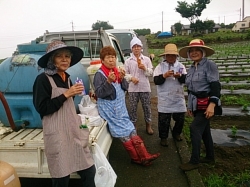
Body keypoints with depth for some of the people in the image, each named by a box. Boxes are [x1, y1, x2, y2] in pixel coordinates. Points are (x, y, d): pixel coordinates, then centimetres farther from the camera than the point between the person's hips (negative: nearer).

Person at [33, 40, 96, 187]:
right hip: (58, 134, -6)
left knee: (89, 170, 8)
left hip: (74, 129, 7)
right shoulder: (43, 79, -8)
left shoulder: (67, 78, 13)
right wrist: (66, 94, -16)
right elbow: (42, 108, -15)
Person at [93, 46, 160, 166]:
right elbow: (98, 93, -17)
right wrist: (109, 81, -29)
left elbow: (125, 88, 11)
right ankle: (137, 157, 10)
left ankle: (144, 156, 10)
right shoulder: (99, 75, -10)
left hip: (120, 107, 7)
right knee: (124, 133, -4)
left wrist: (122, 78, -9)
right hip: (109, 109, -7)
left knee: (130, 130, 5)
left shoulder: (117, 71, 11)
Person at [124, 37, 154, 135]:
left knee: (147, 107, 9)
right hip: (133, 88, 0)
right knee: (133, 108, 7)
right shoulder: (128, 61, 3)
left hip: (145, 87, 1)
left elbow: (151, 73, 4)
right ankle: (133, 125, 22)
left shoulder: (147, 59, 5)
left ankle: (148, 125, 25)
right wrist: (131, 78, -16)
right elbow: (125, 74, 2)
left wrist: (145, 68, -14)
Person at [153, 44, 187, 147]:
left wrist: (180, 76, -21)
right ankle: (163, 137, 20)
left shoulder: (180, 66, 8)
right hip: (165, 99, -3)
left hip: (178, 97, 4)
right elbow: (156, 80, -11)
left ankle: (176, 133, 37)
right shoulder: (160, 66, -1)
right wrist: (164, 75, -26)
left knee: (180, 118, 13)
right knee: (164, 119, 1)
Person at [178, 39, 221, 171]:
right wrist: (189, 106, 19)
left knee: (195, 128, -13)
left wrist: (212, 105, -27)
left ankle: (194, 161, -3)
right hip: (196, 104, 8)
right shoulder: (191, 68, 12)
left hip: (206, 104, -8)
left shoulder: (209, 65, -10)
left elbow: (215, 85, -18)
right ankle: (210, 157, 29)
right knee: (204, 130, 14)